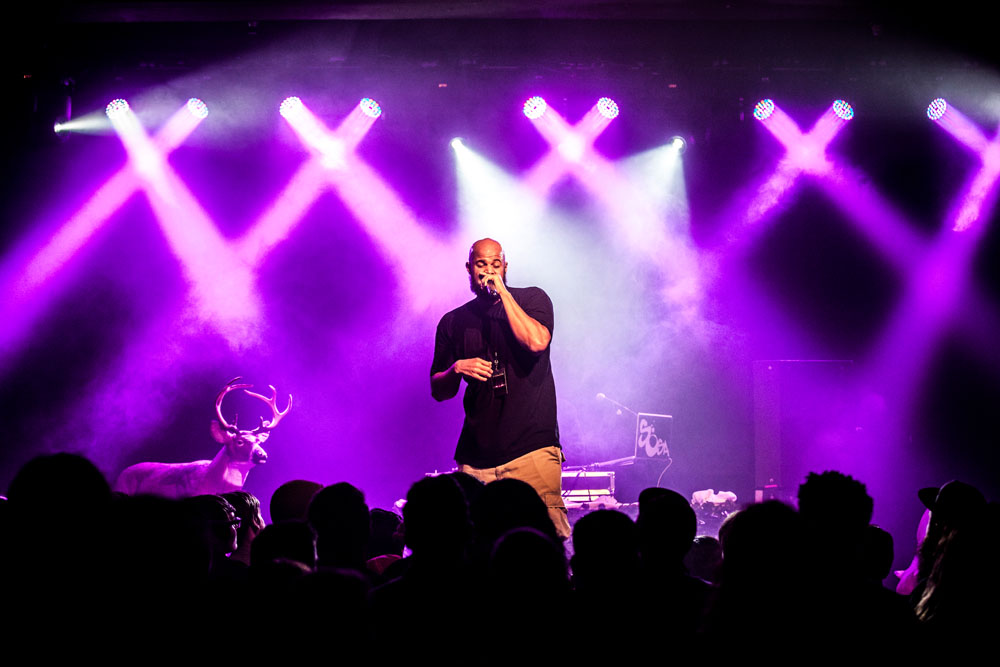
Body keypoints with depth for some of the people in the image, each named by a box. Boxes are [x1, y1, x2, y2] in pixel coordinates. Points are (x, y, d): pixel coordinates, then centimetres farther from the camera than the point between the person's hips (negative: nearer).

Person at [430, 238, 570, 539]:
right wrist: (457, 369, -6)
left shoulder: (531, 299, 7)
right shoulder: (454, 322, 13)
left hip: (532, 447, -3)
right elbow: (438, 390, 15)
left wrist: (502, 293, -8)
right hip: (476, 454, 3)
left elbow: (536, 342, -14)